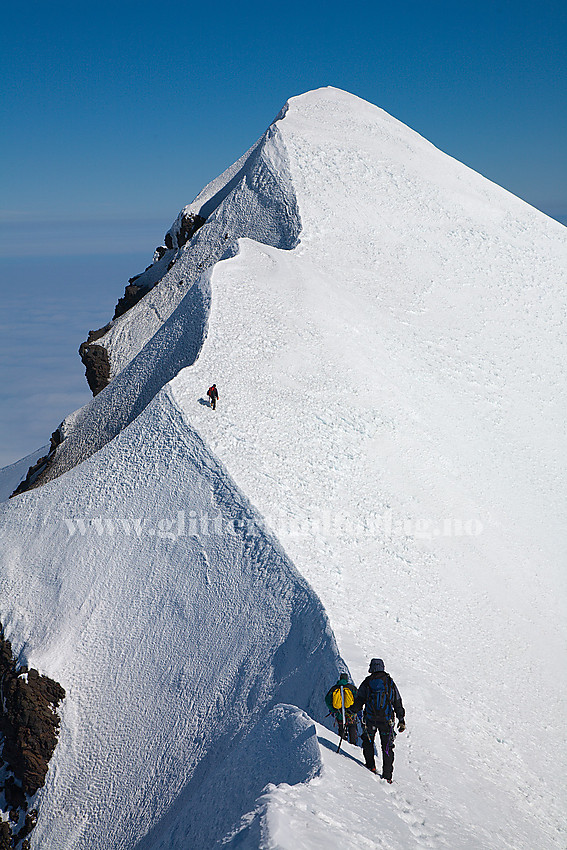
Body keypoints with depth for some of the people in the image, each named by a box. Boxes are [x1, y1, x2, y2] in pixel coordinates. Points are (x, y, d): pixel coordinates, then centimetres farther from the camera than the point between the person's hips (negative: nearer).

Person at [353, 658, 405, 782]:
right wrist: (401, 720, 13)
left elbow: (359, 700, 0)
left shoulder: (367, 682, 1)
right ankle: (387, 775, 5)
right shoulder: (390, 682, 5)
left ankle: (371, 766, 14)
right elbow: (398, 703, 8)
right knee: (387, 747, 8)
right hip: (387, 719, 1)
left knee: (368, 742, 21)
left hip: (370, 718, -1)